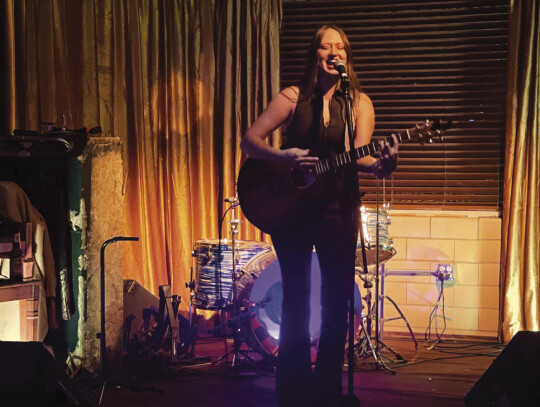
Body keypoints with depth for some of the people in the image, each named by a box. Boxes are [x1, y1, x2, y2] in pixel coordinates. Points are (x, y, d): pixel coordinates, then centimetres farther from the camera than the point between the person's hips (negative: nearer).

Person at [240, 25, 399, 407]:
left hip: (337, 207, 1)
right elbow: (250, 140, -5)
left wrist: (381, 165, -33)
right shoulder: (293, 97, 0)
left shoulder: (359, 102, 2)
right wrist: (281, 157, -23)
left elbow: (357, 157, -12)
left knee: (337, 300, 3)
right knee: (296, 299, 7)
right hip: (290, 205, -1)